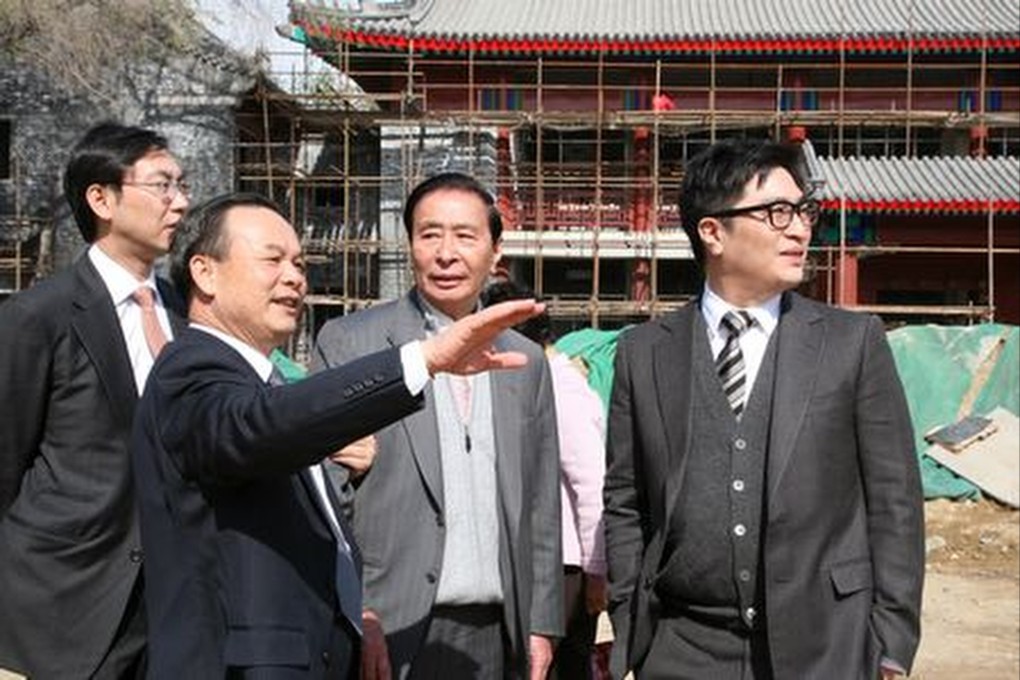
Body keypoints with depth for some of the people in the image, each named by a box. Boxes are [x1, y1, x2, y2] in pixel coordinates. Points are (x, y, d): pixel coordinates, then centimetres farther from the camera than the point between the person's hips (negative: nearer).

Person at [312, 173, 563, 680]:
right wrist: (355, 619, -12)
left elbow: (540, 507, 13)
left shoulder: (527, 363, 10)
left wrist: (542, 626, 9)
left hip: (496, 637, 4)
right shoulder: (347, 343, -2)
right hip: (392, 636, -3)